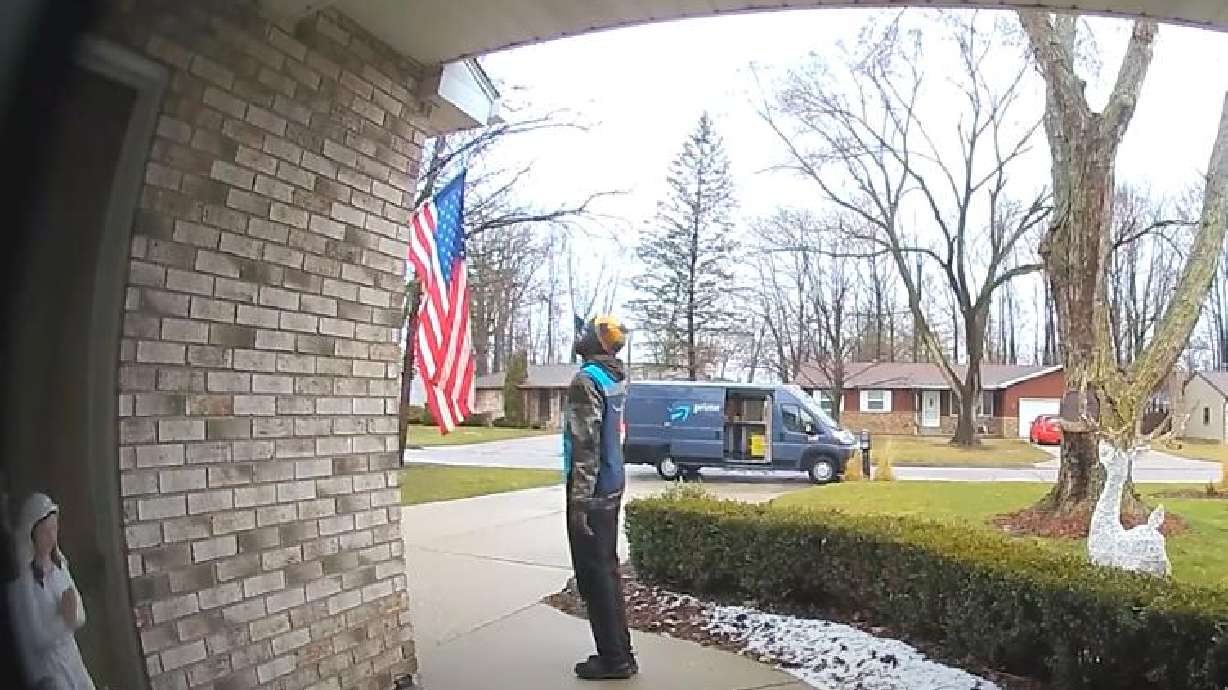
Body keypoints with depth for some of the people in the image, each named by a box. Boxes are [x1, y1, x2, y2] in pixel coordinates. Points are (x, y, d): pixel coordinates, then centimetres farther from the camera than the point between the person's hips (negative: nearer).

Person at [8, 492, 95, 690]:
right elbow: (35, 639, -16)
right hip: (45, 669, -6)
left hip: (71, 657, 6)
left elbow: (80, 616, 5)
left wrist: (72, 614, -14)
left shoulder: (59, 564, 1)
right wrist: (63, 620, -26)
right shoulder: (23, 578, -17)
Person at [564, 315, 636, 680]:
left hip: (592, 488, -9)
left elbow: (586, 444, -22)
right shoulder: (616, 376, 9)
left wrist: (580, 499, -22)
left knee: (592, 574, -1)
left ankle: (614, 658, 5)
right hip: (612, 484, 9)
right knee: (607, 568, 15)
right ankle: (619, 651, 23)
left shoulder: (586, 379, -17)